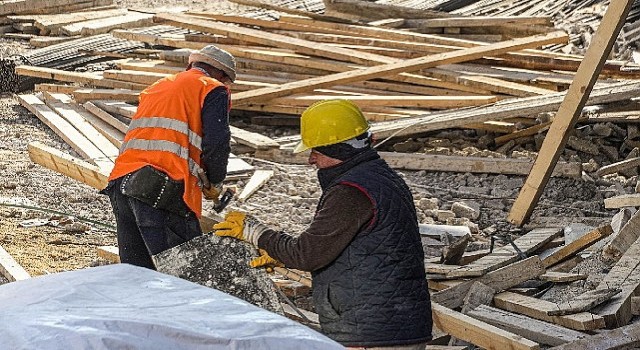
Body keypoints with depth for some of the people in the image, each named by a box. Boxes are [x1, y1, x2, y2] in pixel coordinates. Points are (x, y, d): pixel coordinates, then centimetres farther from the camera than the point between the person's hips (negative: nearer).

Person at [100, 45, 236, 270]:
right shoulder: (213, 89, 8)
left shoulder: (156, 87, 31)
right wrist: (214, 184, 11)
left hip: (120, 182, 8)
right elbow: (216, 144, -7)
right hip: (163, 190, -8)